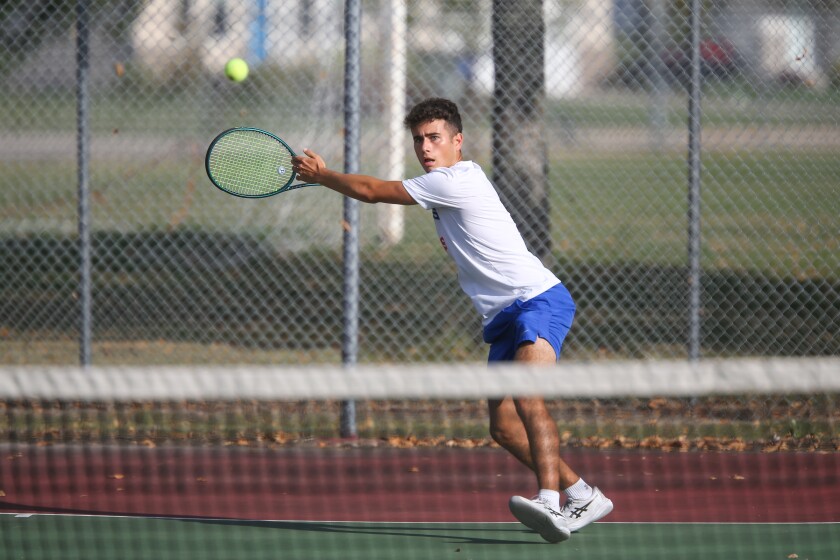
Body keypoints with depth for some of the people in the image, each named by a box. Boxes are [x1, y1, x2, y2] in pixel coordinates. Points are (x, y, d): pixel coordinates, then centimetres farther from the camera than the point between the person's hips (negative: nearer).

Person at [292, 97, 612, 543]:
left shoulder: (454, 181, -13)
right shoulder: (454, 182, 19)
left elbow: (370, 191, -7)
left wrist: (319, 174, 8)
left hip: (538, 299, -10)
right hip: (505, 317, 10)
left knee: (526, 396, -30)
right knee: (504, 428, 5)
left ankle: (550, 503, -46)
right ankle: (582, 497, 17)